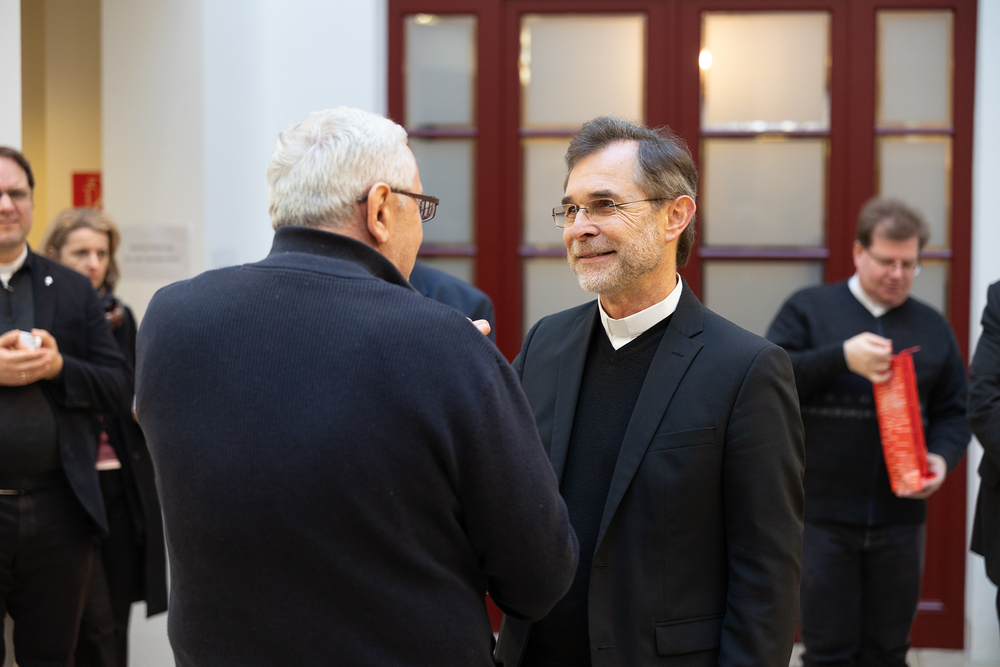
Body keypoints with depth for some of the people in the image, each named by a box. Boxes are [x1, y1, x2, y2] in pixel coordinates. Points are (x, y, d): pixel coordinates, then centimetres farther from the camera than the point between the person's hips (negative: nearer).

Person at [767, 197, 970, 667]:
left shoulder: (932, 327, 13)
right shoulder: (809, 309, 3)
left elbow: (954, 410, 15)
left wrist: (943, 456, -6)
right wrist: (841, 357, -19)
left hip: (900, 517, 3)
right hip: (823, 514, -3)